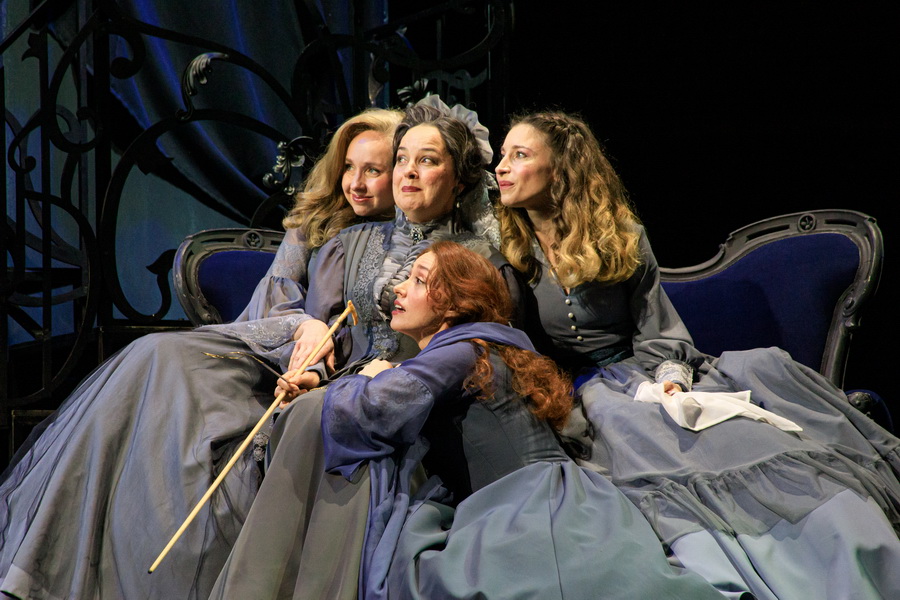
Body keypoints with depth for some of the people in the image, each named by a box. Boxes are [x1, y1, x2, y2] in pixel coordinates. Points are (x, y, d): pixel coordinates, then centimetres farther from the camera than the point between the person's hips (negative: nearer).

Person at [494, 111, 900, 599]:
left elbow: (657, 333, 7)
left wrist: (671, 375, -14)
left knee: (763, 367, -25)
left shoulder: (621, 237, 9)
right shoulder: (502, 254, 6)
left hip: (646, 374, 2)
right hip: (582, 392, -2)